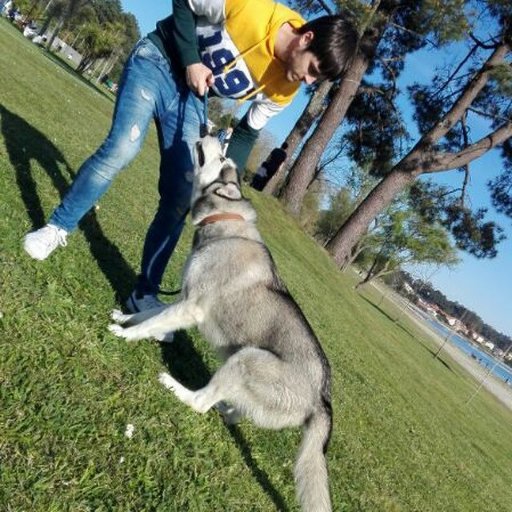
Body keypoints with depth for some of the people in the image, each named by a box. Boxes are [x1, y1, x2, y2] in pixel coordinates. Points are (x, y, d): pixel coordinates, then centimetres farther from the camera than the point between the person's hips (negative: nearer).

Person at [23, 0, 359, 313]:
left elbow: (248, 132, 1)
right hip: (158, 61, -4)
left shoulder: (283, 89, -11)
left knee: (180, 199, -7)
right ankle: (58, 227, 0)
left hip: (191, 96, 4)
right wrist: (190, 61, -21)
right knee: (123, 148, -25)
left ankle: (145, 295, 4)